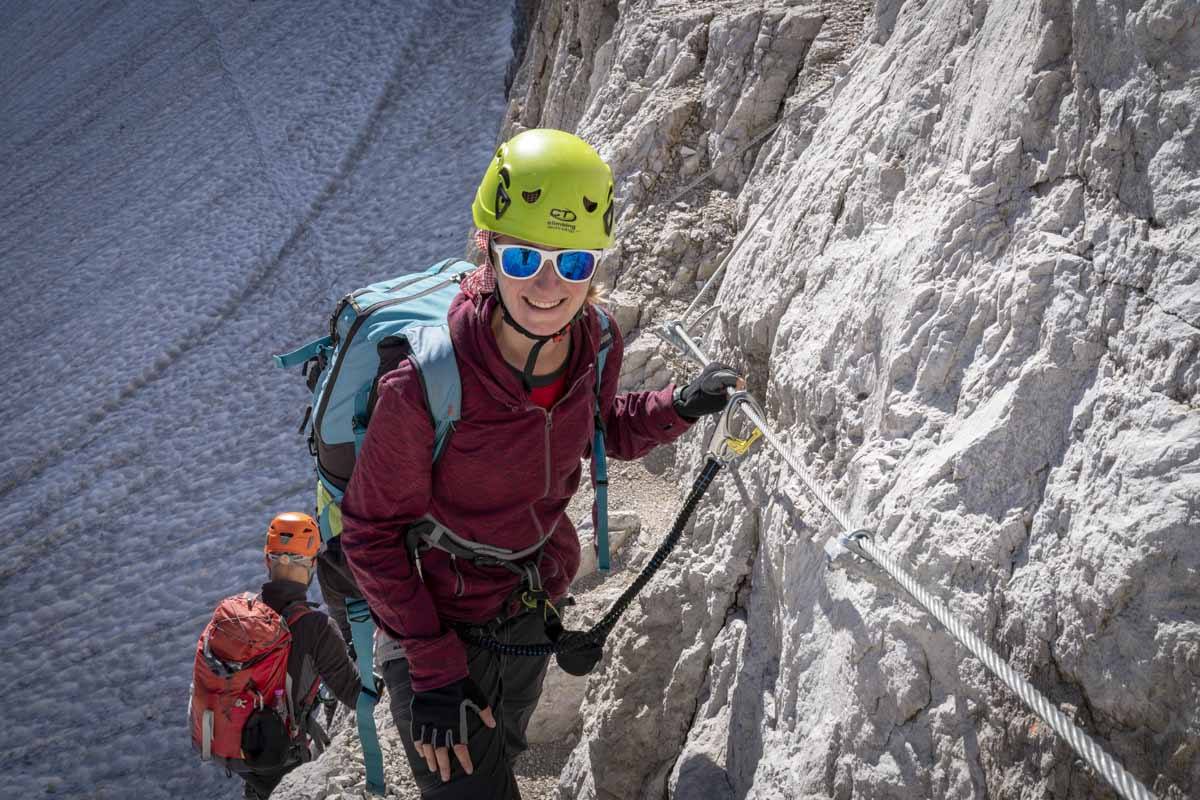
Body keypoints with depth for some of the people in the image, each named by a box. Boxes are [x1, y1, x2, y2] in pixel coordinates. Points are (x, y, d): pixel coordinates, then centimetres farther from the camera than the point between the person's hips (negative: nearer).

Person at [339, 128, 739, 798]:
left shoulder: (595, 343, -19)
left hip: (533, 606, 5)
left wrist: (681, 406, -12)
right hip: (435, 630, -5)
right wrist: (434, 665, -21)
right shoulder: (423, 389, -35)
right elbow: (371, 533, -22)